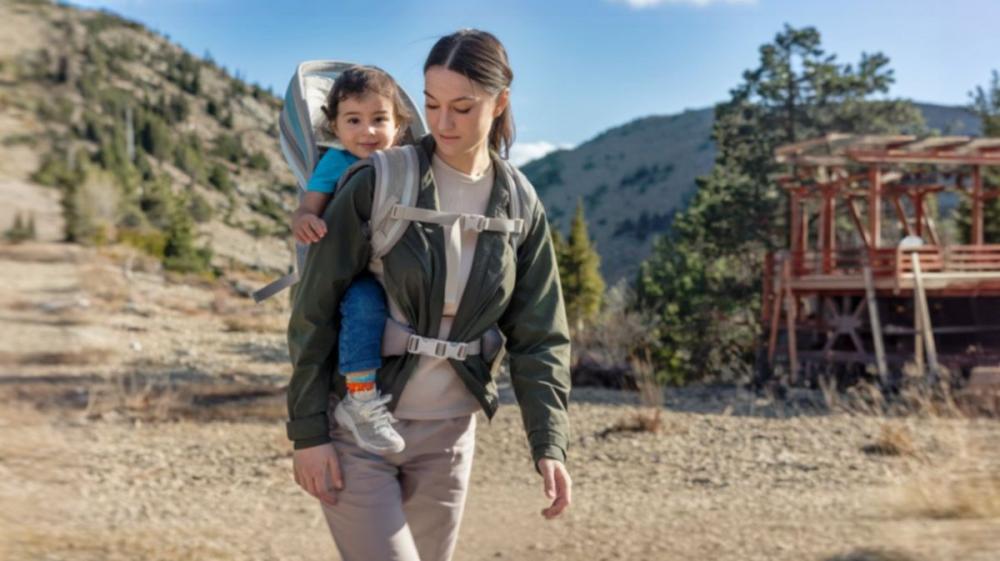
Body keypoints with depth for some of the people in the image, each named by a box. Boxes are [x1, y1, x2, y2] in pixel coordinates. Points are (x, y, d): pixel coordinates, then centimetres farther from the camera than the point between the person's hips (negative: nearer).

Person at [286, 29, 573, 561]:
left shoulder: (521, 208, -1)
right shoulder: (378, 184, -12)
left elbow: (538, 336, 1)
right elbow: (314, 311, -9)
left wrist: (548, 443, -9)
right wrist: (307, 431, -11)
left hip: (447, 432, 4)